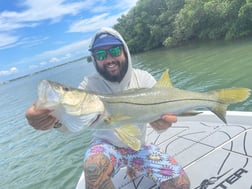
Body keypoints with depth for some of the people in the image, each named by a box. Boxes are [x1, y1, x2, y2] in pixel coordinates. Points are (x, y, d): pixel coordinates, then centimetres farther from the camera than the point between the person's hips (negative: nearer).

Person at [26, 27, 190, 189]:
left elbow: (160, 112, -17)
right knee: (94, 167, -35)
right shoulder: (90, 84, -12)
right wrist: (56, 119, -50)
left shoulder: (143, 78, -9)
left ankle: (133, 166, 16)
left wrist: (164, 121, -42)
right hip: (106, 145, -2)